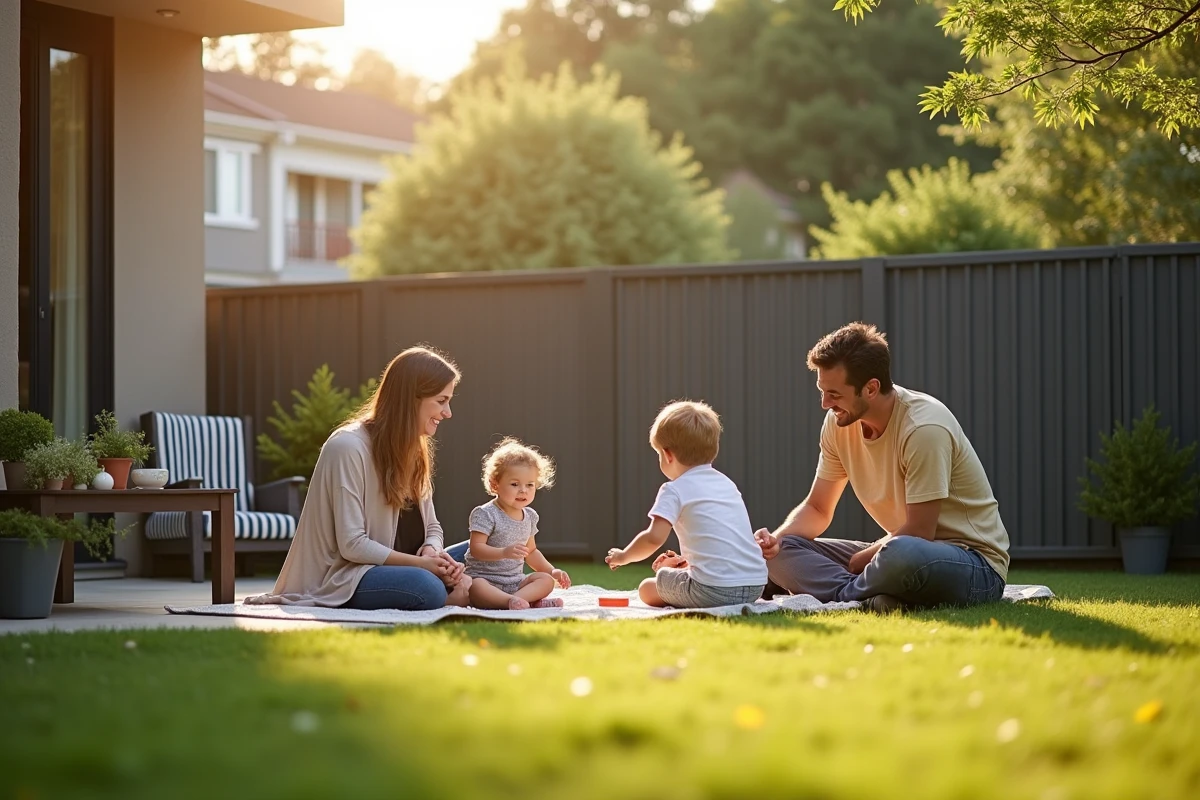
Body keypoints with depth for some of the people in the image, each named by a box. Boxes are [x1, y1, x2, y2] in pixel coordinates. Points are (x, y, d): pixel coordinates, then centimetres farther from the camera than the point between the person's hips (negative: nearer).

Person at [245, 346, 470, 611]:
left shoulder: (413, 450, 11)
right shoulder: (348, 447, -15)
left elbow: (431, 528, 12)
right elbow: (352, 545, -18)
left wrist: (432, 552, -11)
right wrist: (420, 563, -20)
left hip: (396, 567, 8)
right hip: (342, 577, -8)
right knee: (428, 589, -34)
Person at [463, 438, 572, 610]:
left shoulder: (529, 516, 13)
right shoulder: (485, 514, -10)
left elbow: (531, 551, 25)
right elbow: (476, 548, -18)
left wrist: (553, 571, 13)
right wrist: (504, 552, -33)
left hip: (514, 581, 7)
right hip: (484, 576, -7)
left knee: (546, 580, -15)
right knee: (476, 588, -39)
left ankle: (516, 599, -39)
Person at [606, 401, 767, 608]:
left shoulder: (674, 490, -2)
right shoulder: (726, 483, 20)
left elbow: (654, 537, -12)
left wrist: (623, 556, 6)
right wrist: (688, 559, 34)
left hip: (714, 589, -7)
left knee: (647, 588, 13)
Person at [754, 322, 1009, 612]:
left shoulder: (924, 428, -23)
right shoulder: (838, 423, -1)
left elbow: (918, 533, -19)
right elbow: (817, 509, 9)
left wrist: (857, 560, -8)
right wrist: (777, 538, -11)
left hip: (976, 563, -8)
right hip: (902, 553, 8)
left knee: (901, 554, -42)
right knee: (780, 550, -6)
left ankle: (848, 594, -13)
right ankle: (868, 597, -25)